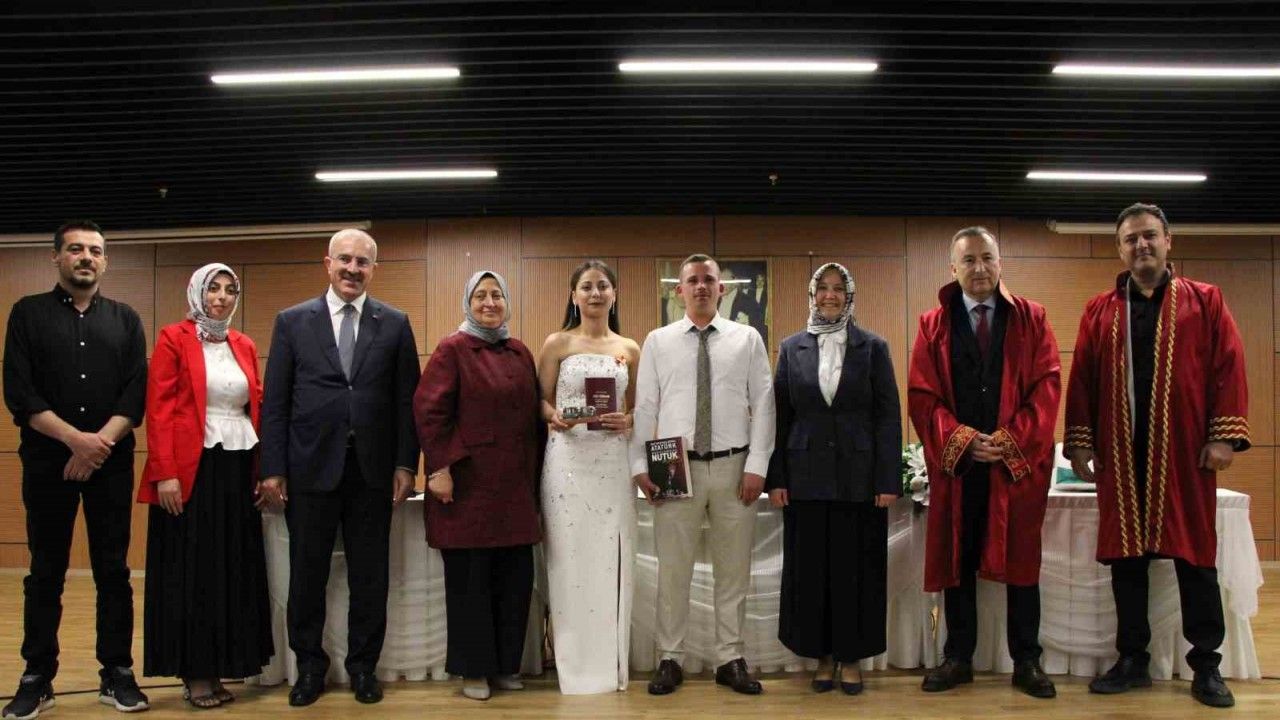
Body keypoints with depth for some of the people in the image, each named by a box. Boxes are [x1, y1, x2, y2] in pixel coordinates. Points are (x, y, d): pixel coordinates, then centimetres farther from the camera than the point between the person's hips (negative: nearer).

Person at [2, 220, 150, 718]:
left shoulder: (125, 320, 10)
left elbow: (136, 394, 1)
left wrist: (100, 443, -13)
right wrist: (75, 439, -14)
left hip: (112, 464, 1)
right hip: (47, 462, -1)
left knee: (113, 570, 4)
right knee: (46, 573, 6)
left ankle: (117, 674, 11)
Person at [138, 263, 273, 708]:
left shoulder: (244, 345, 12)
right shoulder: (173, 339, -3)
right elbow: (158, 410, -9)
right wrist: (165, 472, -16)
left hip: (237, 468, 5)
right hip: (190, 468, -5)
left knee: (234, 568, 8)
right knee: (191, 569, 2)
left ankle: (219, 666, 19)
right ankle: (193, 673, 12)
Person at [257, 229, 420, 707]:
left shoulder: (395, 324, 4)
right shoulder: (292, 322, 3)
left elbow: (406, 400, 3)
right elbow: (275, 402, 1)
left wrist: (406, 464, -3)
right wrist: (272, 469, -4)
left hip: (372, 470, 0)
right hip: (311, 467, 0)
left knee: (369, 577, 9)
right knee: (307, 575, 9)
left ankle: (363, 666, 23)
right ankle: (309, 667, 25)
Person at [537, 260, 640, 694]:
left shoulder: (629, 349, 11)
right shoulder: (557, 344, 5)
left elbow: (637, 409, 14)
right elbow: (541, 402, 4)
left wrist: (626, 422, -7)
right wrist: (555, 419, -17)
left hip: (613, 461, 2)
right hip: (567, 459, -2)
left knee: (611, 560, 4)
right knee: (570, 561, 0)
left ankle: (611, 665, 16)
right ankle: (577, 667, 11)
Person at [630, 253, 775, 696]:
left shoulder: (747, 339, 4)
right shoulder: (658, 341, 5)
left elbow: (763, 405, 0)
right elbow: (644, 407, 2)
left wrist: (757, 466, -7)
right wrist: (640, 466, -5)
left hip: (734, 467, 1)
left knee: (734, 569, 9)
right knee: (673, 569, 5)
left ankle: (730, 660, 20)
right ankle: (670, 660, 17)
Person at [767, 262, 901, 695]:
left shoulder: (873, 347, 2)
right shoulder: (792, 348, 6)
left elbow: (889, 416, -1)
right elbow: (780, 416, 5)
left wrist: (889, 481, -7)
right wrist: (775, 479, -1)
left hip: (859, 477, -1)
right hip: (807, 477, 1)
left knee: (857, 569, 5)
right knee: (811, 569, 6)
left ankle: (851, 657, 19)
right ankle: (823, 655, 21)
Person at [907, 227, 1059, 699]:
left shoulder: (1031, 319, 4)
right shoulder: (933, 324, 5)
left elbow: (1046, 387, -3)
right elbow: (922, 396, -1)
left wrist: (1010, 441, -13)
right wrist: (960, 440, -13)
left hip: (1019, 462, 0)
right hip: (955, 463, 1)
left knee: (1021, 563, 6)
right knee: (955, 562, 7)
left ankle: (1026, 662, 18)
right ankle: (958, 658, 19)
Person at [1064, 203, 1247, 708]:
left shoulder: (1205, 301, 6)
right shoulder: (1099, 311, 9)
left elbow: (1229, 368, -1)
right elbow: (1081, 380, 6)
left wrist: (1224, 435, -9)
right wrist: (1079, 444, 0)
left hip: (1184, 452, -1)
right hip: (1121, 455, 2)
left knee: (1195, 557, 4)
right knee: (1125, 558, 6)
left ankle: (1206, 666, 15)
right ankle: (1132, 660, 17)